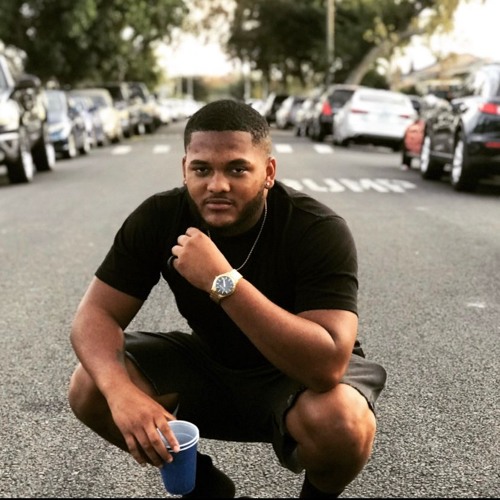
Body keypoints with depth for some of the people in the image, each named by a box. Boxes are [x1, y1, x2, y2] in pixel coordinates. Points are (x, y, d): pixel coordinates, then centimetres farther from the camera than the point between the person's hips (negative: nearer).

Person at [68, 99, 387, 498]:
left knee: (343, 423, -36)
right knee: (89, 388, -15)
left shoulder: (320, 230, -28)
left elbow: (327, 364, -37)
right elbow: (95, 314, -14)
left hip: (301, 374, -3)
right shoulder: (159, 218, -15)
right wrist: (121, 390, -35)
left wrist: (222, 281, -44)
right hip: (208, 364, 4)